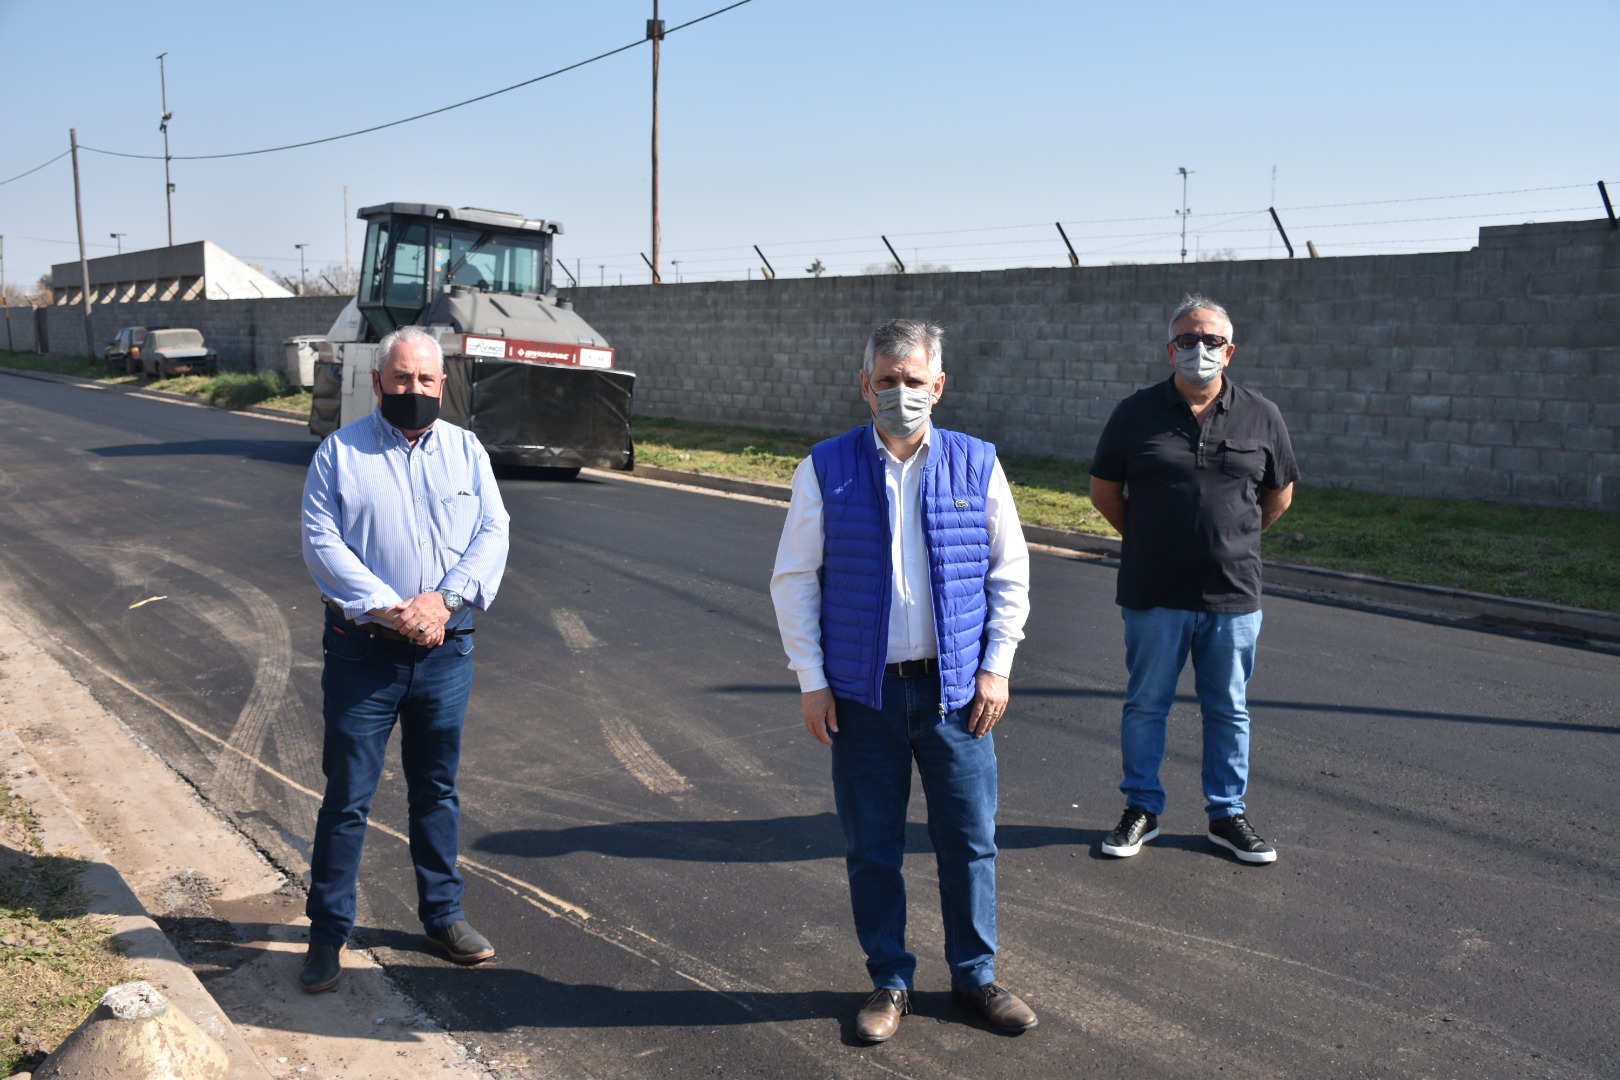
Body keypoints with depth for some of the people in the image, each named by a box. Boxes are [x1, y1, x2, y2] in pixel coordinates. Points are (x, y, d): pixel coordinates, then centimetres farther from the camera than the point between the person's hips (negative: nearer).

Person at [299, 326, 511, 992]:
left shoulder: (466, 451, 8)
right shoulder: (340, 452, 0)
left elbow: (493, 535, 0)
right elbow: (321, 543, -9)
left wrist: (445, 599, -15)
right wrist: (390, 610, -18)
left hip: (446, 651, 3)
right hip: (363, 653, -3)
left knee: (438, 789, 14)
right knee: (347, 795, 3)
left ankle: (443, 915, 28)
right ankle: (328, 933, 16)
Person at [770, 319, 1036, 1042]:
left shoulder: (976, 464, 1)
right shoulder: (826, 468, -2)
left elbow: (1010, 572, 8)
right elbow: (793, 579, 1)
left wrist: (996, 668, 0)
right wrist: (812, 682, -3)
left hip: (955, 688, 1)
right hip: (863, 691, 0)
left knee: (969, 839, 9)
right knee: (871, 847, 8)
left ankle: (975, 975, 29)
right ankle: (889, 981, 27)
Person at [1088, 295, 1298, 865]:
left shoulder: (1261, 417, 3)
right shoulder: (1137, 413, 0)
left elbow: (1279, 495, 16)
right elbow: (1104, 490, 8)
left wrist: (1235, 540, 14)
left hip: (1233, 594, 1)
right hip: (1154, 594, -1)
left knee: (1229, 710, 11)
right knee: (1145, 704, 8)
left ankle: (1227, 813, 25)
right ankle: (1142, 809, 23)